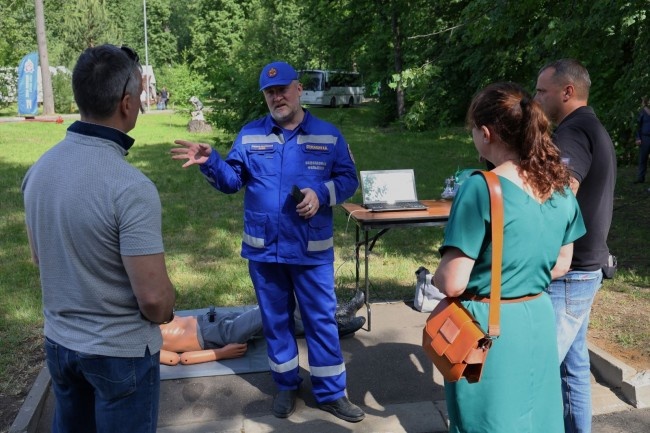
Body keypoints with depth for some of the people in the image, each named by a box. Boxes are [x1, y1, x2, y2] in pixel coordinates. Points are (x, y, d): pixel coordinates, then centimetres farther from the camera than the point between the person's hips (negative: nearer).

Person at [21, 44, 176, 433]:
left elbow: (40, 257, 9)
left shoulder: (40, 168, -5)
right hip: (121, 351, -6)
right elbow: (154, 298, -26)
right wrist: (165, 313, -4)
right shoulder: (131, 187, -28)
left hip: (59, 341, 7)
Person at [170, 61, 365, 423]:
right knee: (276, 319, 15)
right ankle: (287, 385, 34)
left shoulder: (328, 135, 1)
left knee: (321, 320, 7)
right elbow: (232, 180, 1)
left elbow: (349, 180, 0)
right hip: (263, 249, 2)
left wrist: (321, 194, -18)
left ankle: (332, 392, 23)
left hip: (312, 250, -1)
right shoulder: (250, 135, 4)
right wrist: (210, 162, -18)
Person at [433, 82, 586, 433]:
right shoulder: (561, 188, -1)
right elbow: (560, 266, 10)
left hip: (488, 327, -6)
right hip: (539, 320, 7)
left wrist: (435, 274, -1)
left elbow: (452, 284, -22)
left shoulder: (481, 188, -22)